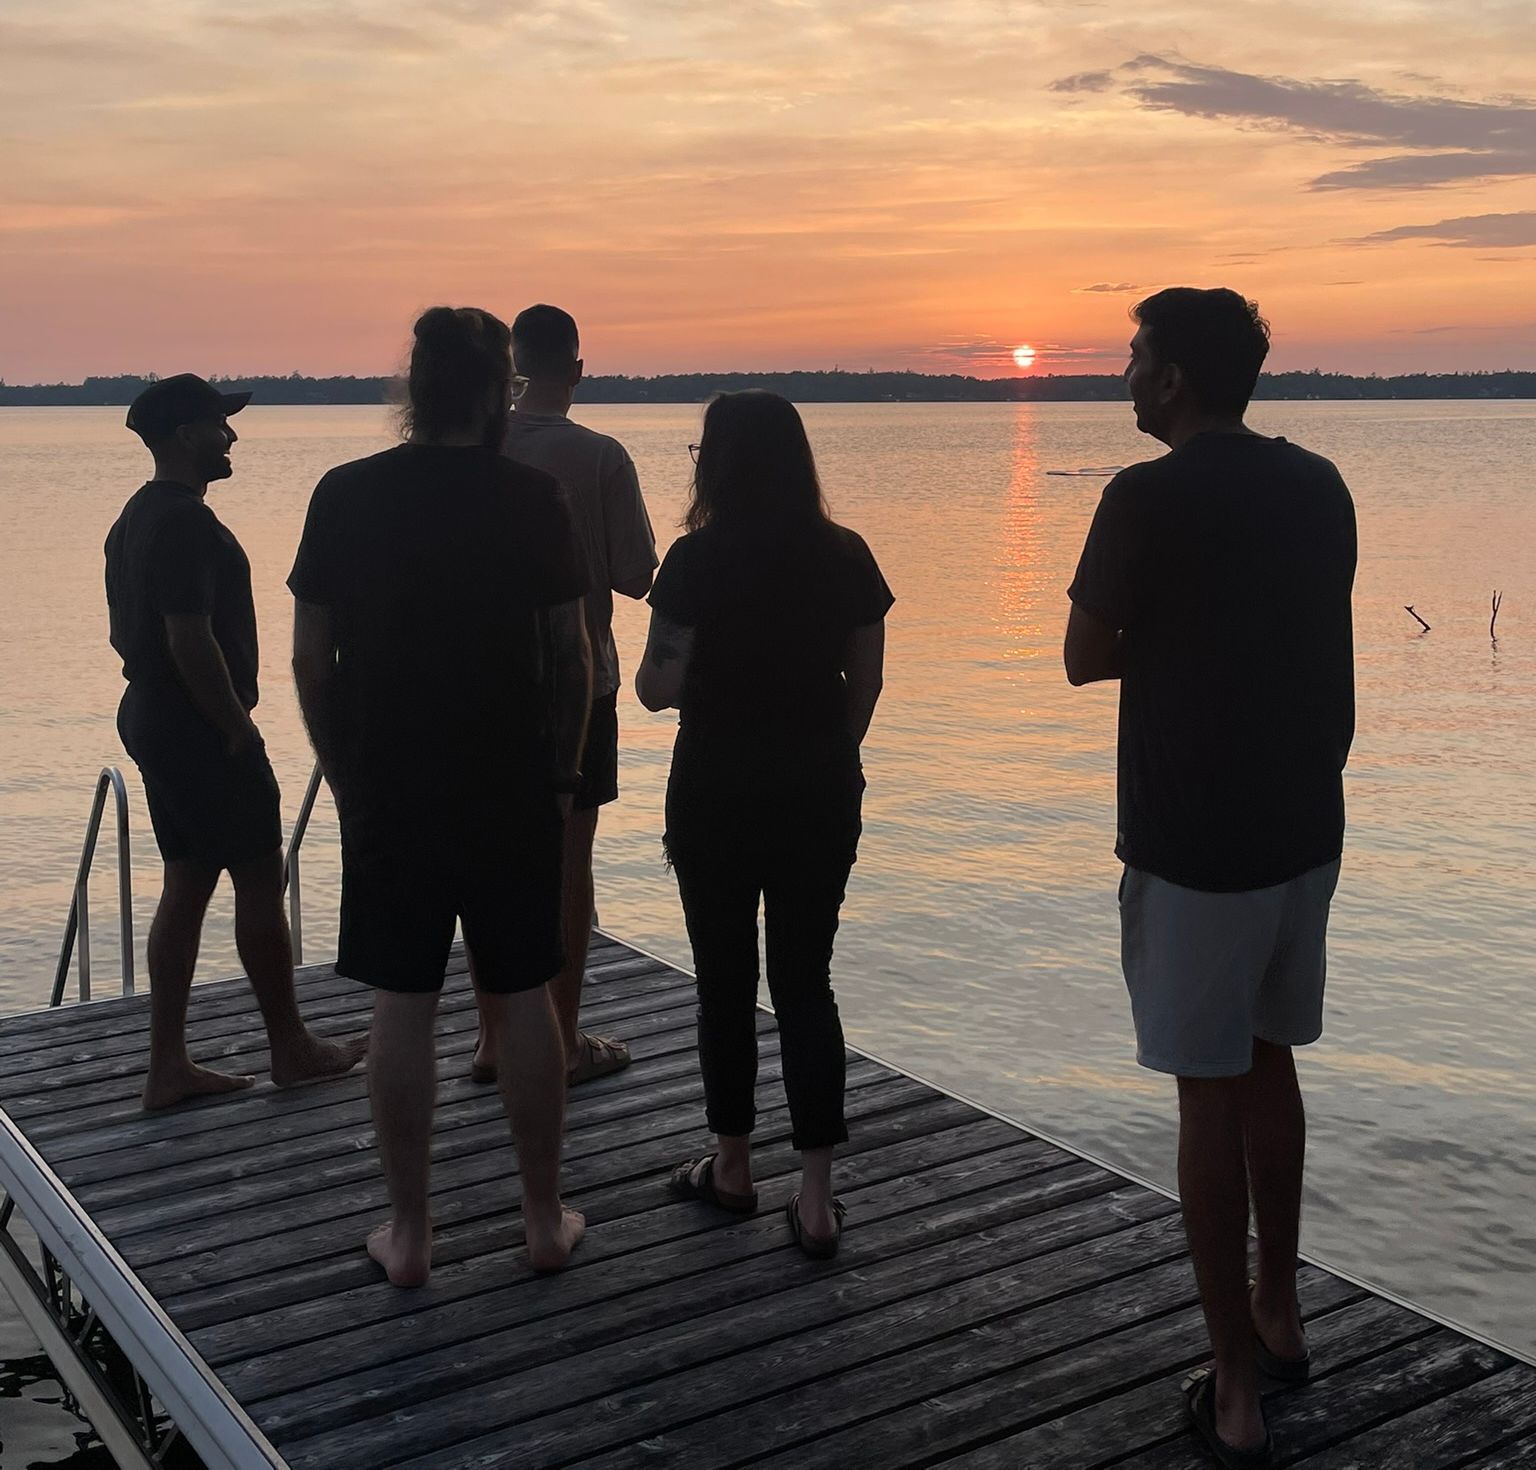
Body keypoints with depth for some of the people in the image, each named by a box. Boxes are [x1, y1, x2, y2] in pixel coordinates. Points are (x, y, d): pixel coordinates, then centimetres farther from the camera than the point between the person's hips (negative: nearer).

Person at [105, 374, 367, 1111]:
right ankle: (291, 1049, 14)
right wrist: (238, 726, -17)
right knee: (259, 881, 1)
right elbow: (191, 639, -25)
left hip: (152, 717, 10)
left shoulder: (136, 518, 14)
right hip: (201, 728, -10)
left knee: (187, 884, 12)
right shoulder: (186, 522, -19)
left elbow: (124, 630, 19)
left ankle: (168, 1065, 15)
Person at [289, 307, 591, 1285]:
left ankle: (409, 1234, 16)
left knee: (402, 1010, 7)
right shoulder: (532, 499, -6)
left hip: (389, 793, 1)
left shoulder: (346, 496, -2)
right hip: (515, 790, 0)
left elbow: (312, 661, 0)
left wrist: (345, 777, 11)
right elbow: (571, 655, -3)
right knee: (523, 1000, 9)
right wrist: (562, 772, 9)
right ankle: (546, 1221, 20)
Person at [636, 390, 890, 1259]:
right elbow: (866, 682, 3)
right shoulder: (846, 558, 0)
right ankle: (817, 1197, 6)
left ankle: (733, 1168, 25)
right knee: (806, 980, 8)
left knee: (726, 981, 11)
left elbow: (659, 688, -12)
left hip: (717, 790, -3)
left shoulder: (698, 561, -11)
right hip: (819, 790, 3)